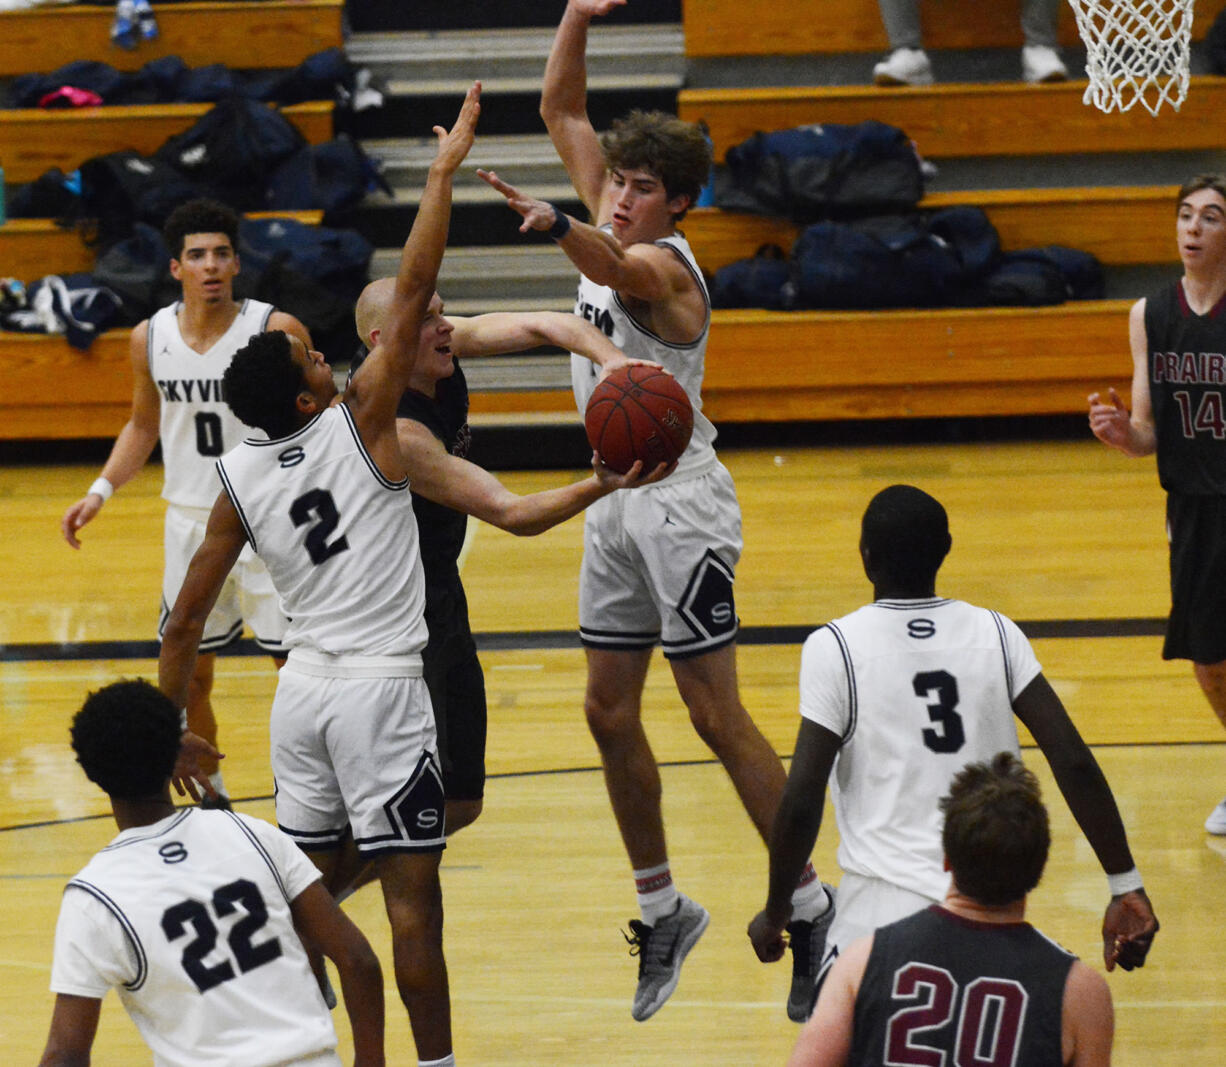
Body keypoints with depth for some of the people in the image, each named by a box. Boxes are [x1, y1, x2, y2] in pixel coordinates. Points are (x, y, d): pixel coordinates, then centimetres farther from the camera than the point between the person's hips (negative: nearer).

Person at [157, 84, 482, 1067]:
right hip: (382, 688, -6)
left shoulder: (239, 479, 3)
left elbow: (187, 617, 6)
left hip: (304, 686, 6)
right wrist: (444, 171, -9)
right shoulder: (358, 423, -11)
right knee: (411, 891, -4)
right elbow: (412, 295, -14)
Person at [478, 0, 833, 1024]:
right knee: (611, 713, 9)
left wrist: (555, 224, -64)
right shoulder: (608, 231, 6)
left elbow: (613, 265, -43)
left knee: (717, 716, -7)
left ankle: (808, 903, 1)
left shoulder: (663, 263, -18)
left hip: (679, 502, -9)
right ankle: (662, 909, 20)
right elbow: (563, 109, 11)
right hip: (617, 499, 9)